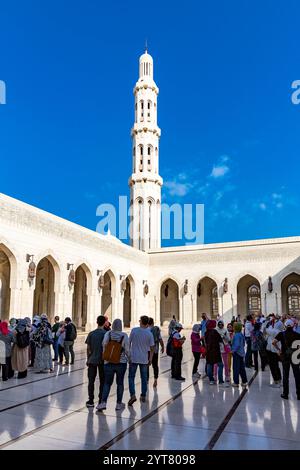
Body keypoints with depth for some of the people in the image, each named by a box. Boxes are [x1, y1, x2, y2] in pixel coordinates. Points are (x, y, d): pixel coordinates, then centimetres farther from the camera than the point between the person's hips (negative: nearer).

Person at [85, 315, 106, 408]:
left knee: (91, 381, 10)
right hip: (102, 360, -1)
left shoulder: (91, 334, -1)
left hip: (92, 360, 2)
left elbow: (88, 348, 2)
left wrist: (88, 359, 14)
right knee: (102, 382, 8)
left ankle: (90, 401, 13)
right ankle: (100, 402, 10)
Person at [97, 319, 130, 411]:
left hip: (108, 363, 1)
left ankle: (103, 402, -1)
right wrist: (129, 358, 11)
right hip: (121, 362, -1)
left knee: (107, 383, 11)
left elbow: (104, 345, -7)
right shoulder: (124, 335, -9)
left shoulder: (108, 334, -6)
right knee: (120, 383, 13)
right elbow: (127, 350, -7)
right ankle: (119, 404, 19)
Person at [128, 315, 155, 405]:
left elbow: (129, 343, -3)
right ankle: (143, 396, 21)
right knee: (144, 378, 15)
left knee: (131, 377, 6)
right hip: (144, 359, 2)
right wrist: (150, 359, 11)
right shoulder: (149, 333, -4)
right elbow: (152, 348, -1)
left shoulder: (134, 330, -8)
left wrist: (128, 354, 8)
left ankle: (132, 395, -8)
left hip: (133, 358, -2)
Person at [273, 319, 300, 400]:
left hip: (285, 356, 0)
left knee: (285, 375, 11)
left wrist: (278, 349, -4)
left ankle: (285, 394, 15)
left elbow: (274, 342, -18)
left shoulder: (281, 334, -8)